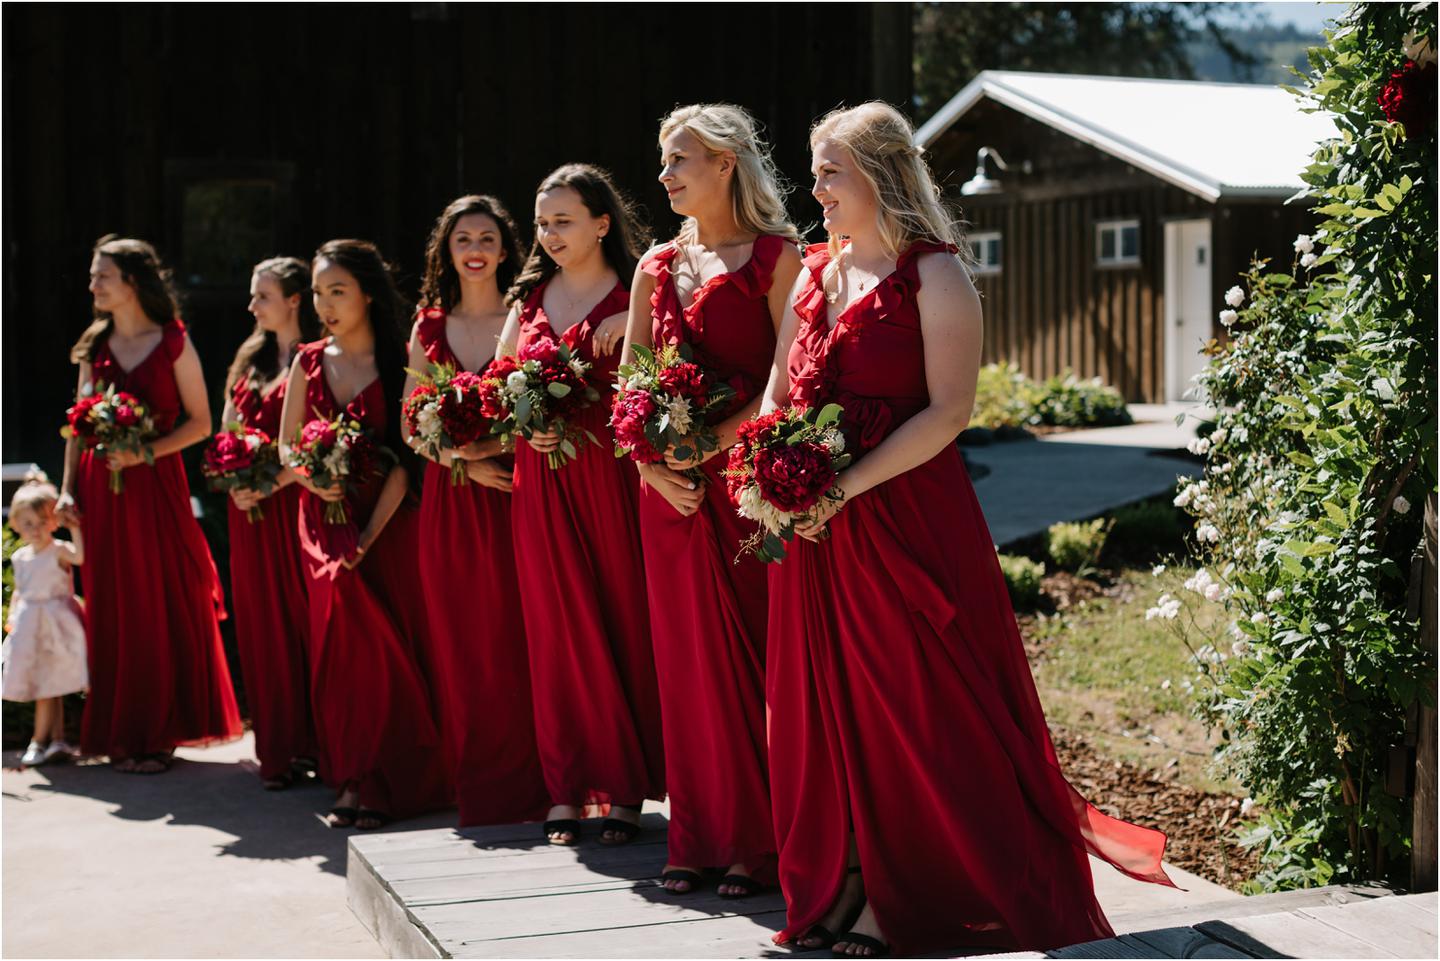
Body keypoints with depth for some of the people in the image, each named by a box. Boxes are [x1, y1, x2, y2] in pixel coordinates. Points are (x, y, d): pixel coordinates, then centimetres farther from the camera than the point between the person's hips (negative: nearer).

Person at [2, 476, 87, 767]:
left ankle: (39, 741, 4)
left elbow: (80, 556, -33)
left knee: (46, 687, -5)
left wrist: (75, 526, -32)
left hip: (52, 622, -6)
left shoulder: (59, 551, -10)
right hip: (28, 627, 6)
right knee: (50, 689, 10)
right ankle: (58, 740, 14)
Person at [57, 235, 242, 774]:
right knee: (113, 608, 5)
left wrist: (145, 452, -15)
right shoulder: (95, 346, 11)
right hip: (101, 489, 4)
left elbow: (200, 423, -3)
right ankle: (122, 735, 13)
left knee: (162, 607, -1)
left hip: (156, 485, -4)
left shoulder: (173, 344, -2)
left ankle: (158, 733, 9)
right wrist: (68, 490, 3)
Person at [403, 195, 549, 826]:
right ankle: (477, 793, 13)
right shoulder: (428, 329, 12)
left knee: (517, 644, -4)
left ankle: (527, 789, 4)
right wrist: (464, 462, -7)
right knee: (461, 648, 4)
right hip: (450, 502, 3)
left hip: (514, 495, -3)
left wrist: (495, 445, -18)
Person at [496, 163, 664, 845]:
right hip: (541, 480, 4)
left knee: (621, 623, -1)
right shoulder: (530, 296, 13)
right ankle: (567, 789, 13)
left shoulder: (633, 298, -1)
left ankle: (626, 790, 7)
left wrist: (630, 327, -22)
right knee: (557, 630, 6)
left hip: (610, 475, -4)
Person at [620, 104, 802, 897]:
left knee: (752, 652, -3)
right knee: (686, 656, 8)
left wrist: (714, 441, -17)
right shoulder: (657, 265, 14)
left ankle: (760, 840, 5)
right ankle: (698, 838, 15)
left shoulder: (775, 258, -3)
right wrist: (653, 464, -4)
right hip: (669, 486, 6)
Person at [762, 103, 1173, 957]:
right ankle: (852, 888, 20)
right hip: (819, 529, 7)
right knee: (832, 706, 10)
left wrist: (845, 486, -19)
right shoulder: (817, 274, 13)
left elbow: (949, 410, -15)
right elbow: (781, 393, 17)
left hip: (907, 523, -7)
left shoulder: (934, 276, -8)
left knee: (924, 711, 0)